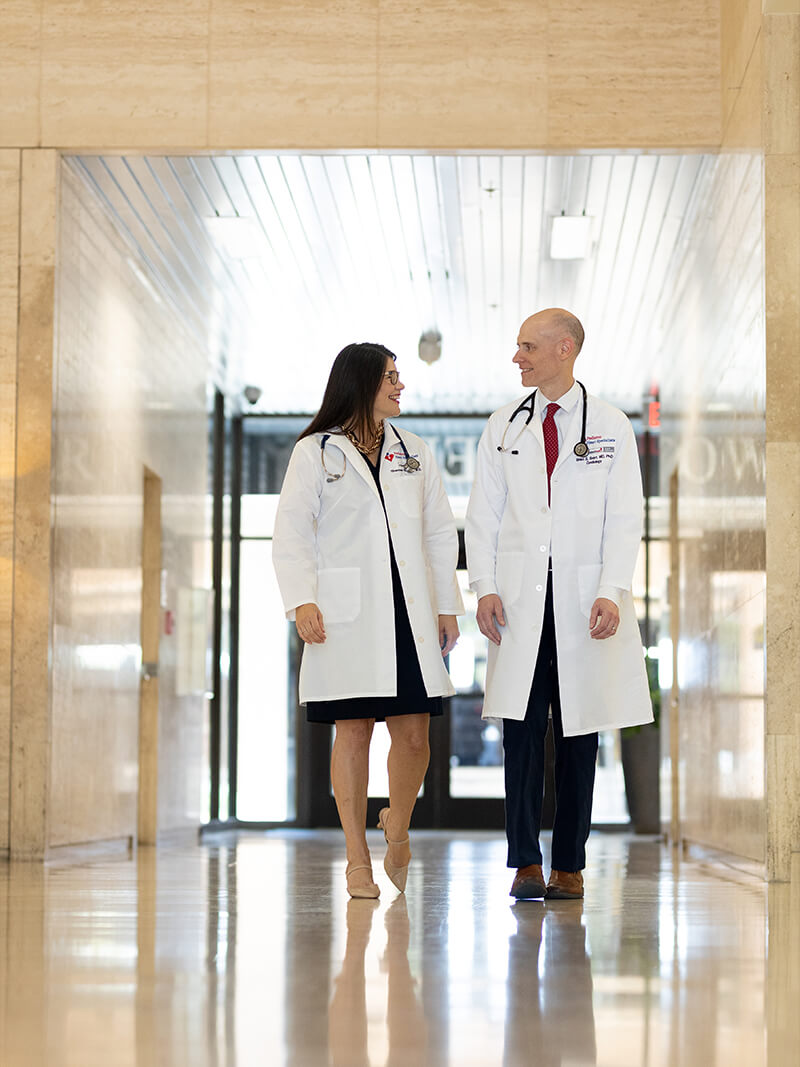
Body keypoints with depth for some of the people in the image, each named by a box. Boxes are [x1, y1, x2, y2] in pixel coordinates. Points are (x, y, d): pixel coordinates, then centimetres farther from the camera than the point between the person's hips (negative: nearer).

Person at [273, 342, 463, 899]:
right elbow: (292, 533, -1)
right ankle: (359, 861, 6)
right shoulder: (315, 452, 4)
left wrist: (448, 606, 9)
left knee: (414, 733, -1)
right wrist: (302, 601, -14)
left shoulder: (415, 452, 16)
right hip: (347, 613, -3)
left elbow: (441, 532, 16)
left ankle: (397, 831, 25)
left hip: (410, 611, 3)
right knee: (353, 731, -2)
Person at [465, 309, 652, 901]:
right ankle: (526, 865, -2)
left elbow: (625, 518, 0)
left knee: (579, 735, 2)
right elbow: (484, 514, 10)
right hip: (520, 601, 1)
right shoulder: (504, 426, 11)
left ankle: (570, 866, 7)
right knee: (522, 731, -4)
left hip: (585, 602, -1)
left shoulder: (611, 427, 5)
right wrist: (484, 586, -2)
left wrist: (611, 592, -12)